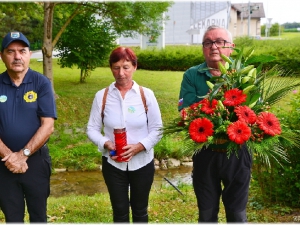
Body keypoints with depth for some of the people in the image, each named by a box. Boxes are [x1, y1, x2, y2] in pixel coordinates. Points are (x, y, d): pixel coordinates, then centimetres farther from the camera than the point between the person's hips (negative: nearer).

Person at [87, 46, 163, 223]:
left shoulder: (146, 94, -6)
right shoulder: (102, 96, -5)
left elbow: (157, 129, -4)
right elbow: (92, 128, 0)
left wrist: (139, 146, -20)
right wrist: (106, 144, -19)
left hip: (142, 163, 0)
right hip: (113, 164, 0)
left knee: (140, 210, 17)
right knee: (119, 211, 14)